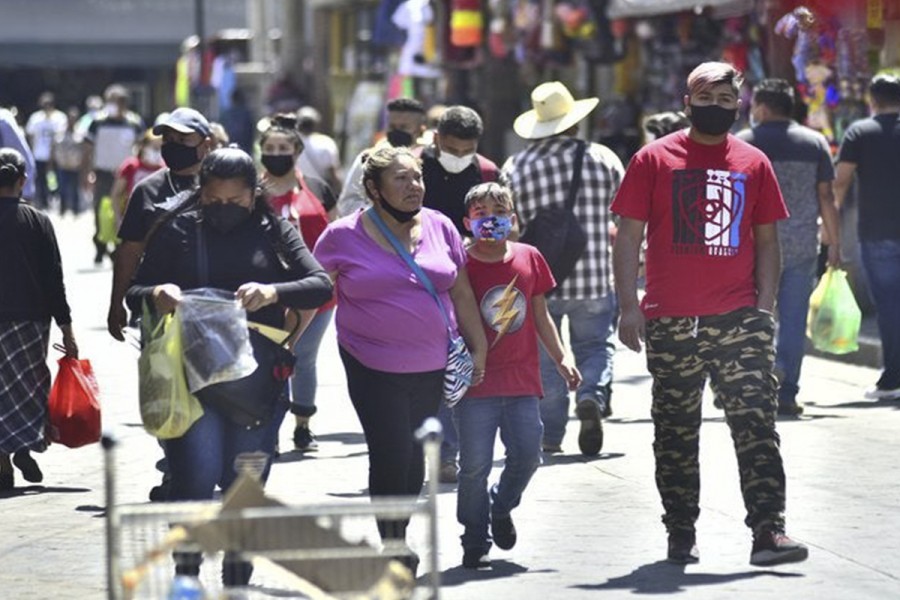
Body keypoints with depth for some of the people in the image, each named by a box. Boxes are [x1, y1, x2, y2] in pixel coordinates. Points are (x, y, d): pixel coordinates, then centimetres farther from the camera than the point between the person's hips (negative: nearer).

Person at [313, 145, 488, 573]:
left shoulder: (439, 227, 5)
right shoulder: (344, 236, -4)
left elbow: (461, 293, 12)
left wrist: (478, 347, 11)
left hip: (431, 366, 4)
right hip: (374, 369, -4)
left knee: (414, 457, 10)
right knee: (390, 455, -11)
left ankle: (399, 535, 25)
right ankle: (391, 542, 3)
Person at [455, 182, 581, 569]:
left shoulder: (529, 258, 7)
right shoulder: (461, 265, -6)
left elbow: (540, 315, 16)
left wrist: (561, 358, 11)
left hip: (522, 380, 4)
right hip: (476, 382, -4)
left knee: (527, 456, 0)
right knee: (475, 464, -3)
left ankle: (501, 508, 30)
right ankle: (475, 542, 11)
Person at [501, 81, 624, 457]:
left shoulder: (515, 169, -2)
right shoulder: (602, 159, -1)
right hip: (594, 280, 0)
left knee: (544, 359, 12)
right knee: (595, 346, 13)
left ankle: (550, 436, 9)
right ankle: (592, 397, -15)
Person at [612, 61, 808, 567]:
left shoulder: (754, 164, 9)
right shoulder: (655, 159, 3)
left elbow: (767, 241, 13)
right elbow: (628, 236, 2)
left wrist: (765, 309, 3)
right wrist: (629, 306, -6)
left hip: (740, 320, 1)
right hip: (671, 323, -1)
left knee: (757, 425, -8)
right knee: (676, 434, 7)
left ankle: (768, 532, -11)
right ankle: (681, 535, 17)